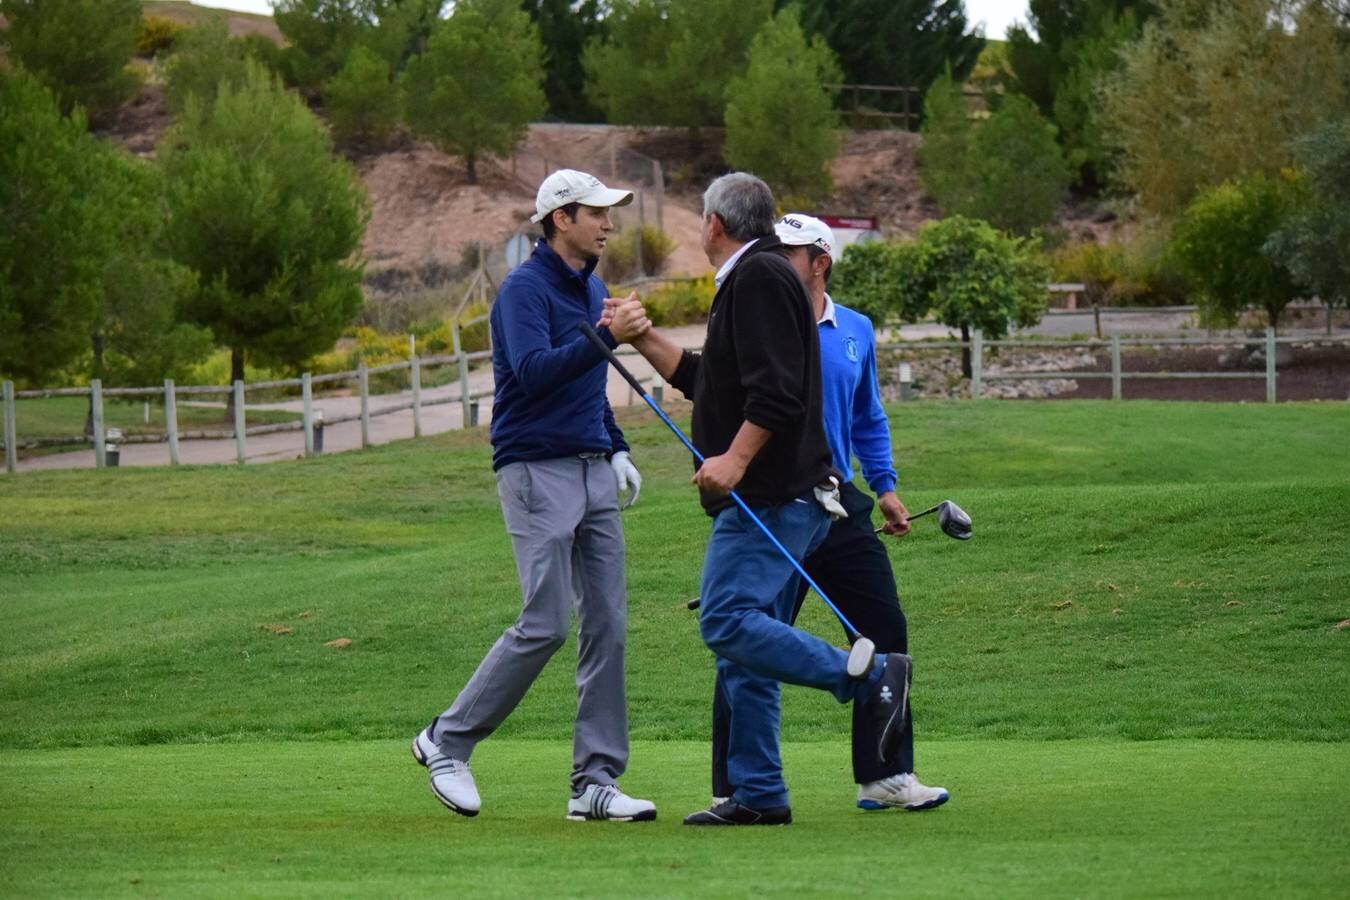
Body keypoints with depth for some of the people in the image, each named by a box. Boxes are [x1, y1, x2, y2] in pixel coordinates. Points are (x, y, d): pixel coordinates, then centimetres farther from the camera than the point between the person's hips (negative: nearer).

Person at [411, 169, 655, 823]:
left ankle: (596, 782, 2)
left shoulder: (592, 289, 17)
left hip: (593, 472, 8)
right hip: (537, 471, -8)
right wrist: (603, 337, -32)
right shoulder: (525, 289, -10)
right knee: (546, 623, -11)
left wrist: (617, 450, 18)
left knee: (607, 625, 1)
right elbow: (534, 371, -25)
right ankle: (447, 741, 4)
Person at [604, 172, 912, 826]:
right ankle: (757, 794, 8)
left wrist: (735, 459, -24)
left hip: (769, 496, -10)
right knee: (743, 648, 8)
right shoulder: (749, 279, 23)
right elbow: (706, 381, 31)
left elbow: (777, 390, -21)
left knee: (728, 622, -19)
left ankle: (872, 679, -19)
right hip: (772, 496, 10)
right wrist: (644, 338, 27)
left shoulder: (759, 277, -10)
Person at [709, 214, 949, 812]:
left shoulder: (856, 331, 12)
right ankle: (735, 789, 4)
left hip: (839, 506, 5)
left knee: (884, 633, 3)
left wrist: (884, 485, 16)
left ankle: (886, 776, 12)